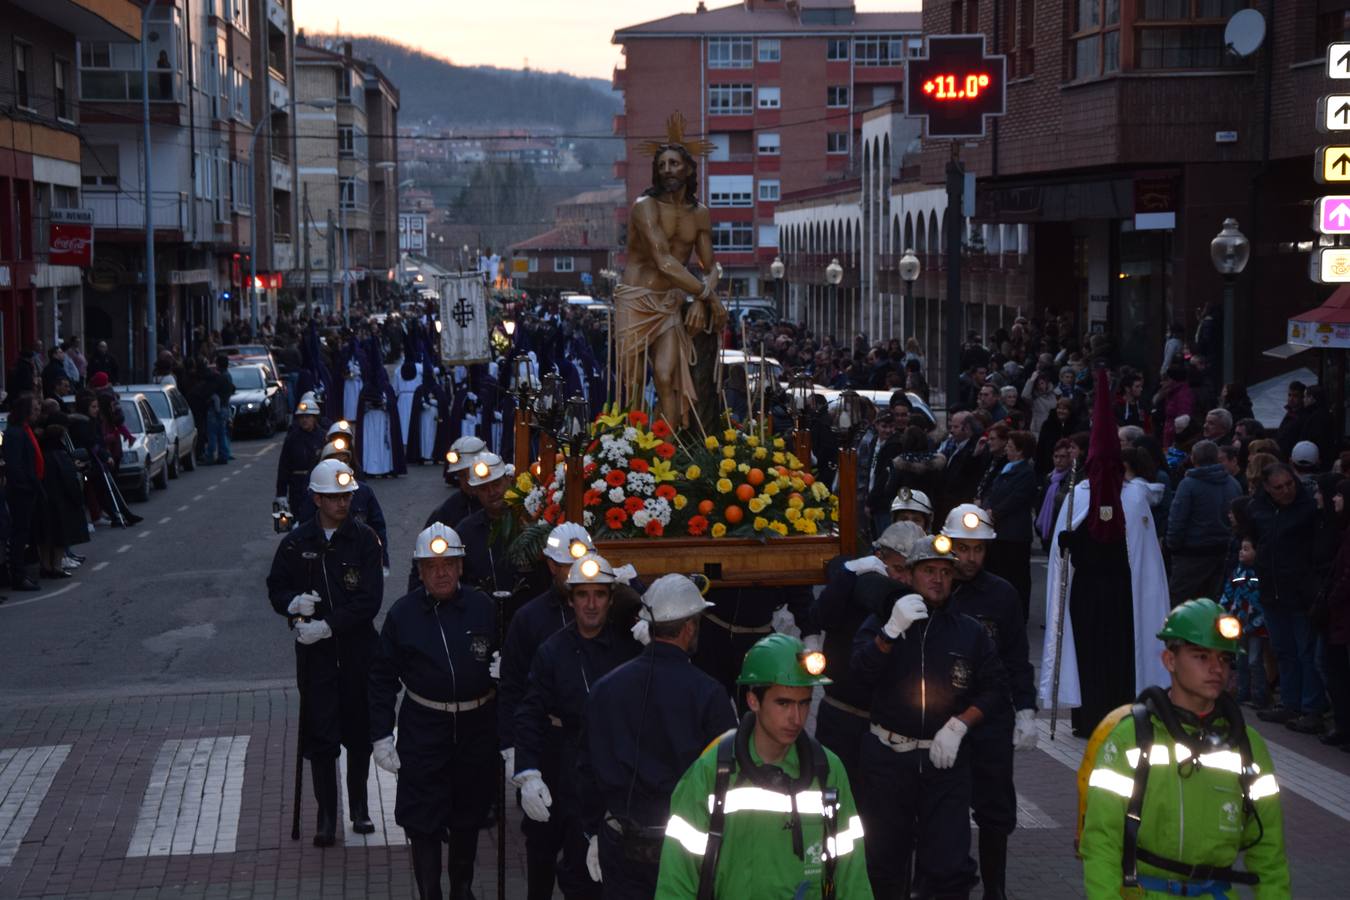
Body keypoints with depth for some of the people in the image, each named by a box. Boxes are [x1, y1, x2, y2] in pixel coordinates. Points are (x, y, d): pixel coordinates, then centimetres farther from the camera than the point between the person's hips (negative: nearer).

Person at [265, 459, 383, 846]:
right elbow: (276, 588, 9)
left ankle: (359, 805, 26)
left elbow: (370, 600, -8)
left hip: (358, 650, 0)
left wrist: (328, 625, -16)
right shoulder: (296, 543, 1)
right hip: (315, 653, 0)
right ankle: (327, 813, 10)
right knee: (320, 734, -1)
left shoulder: (364, 539, -3)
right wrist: (294, 603, -13)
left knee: (359, 731, 9)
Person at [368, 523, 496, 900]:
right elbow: (383, 678, -1)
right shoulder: (403, 613, -5)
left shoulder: (483, 607, -3)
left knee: (468, 819, 18)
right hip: (423, 731, -2)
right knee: (423, 823, -2)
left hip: (477, 728, 2)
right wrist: (381, 736, -4)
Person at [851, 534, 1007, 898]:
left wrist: (958, 725, -8)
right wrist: (892, 630, -25)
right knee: (885, 858, 10)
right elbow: (863, 671, -11)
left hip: (945, 759, 0)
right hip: (888, 756, 0)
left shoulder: (970, 632, 9)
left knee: (949, 863, -5)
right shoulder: (882, 622, 5)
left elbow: (994, 687, 5)